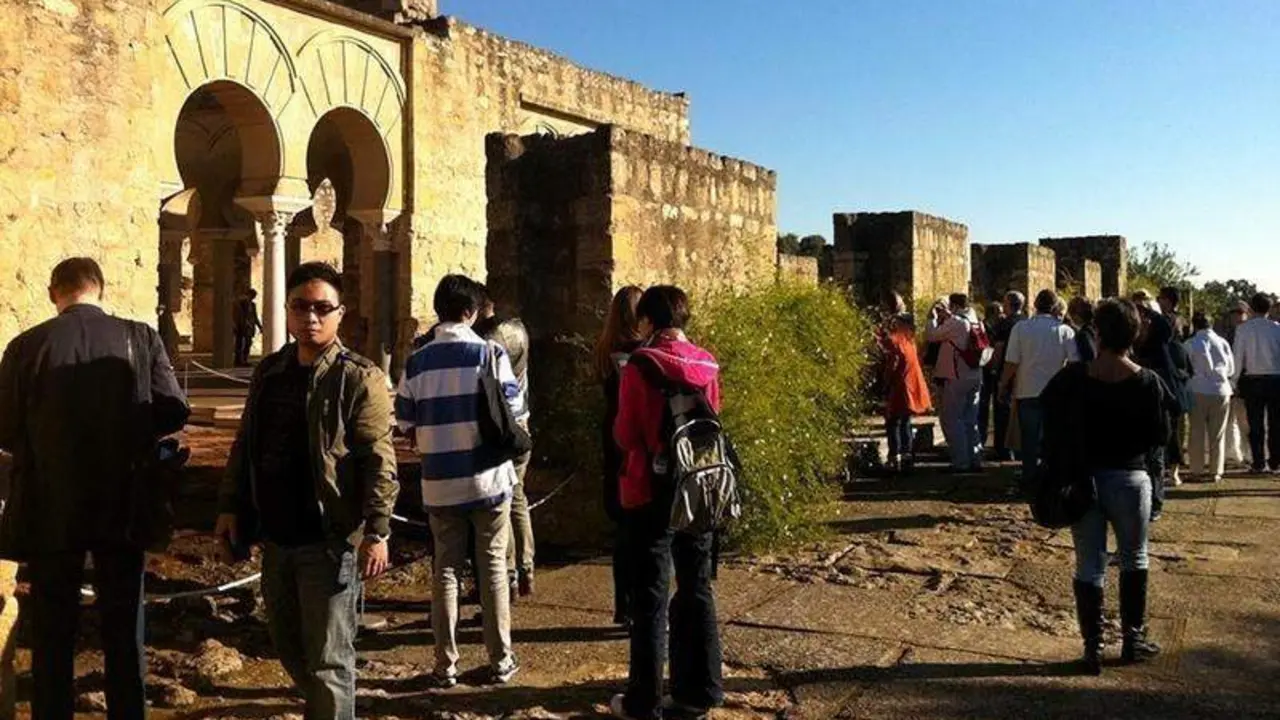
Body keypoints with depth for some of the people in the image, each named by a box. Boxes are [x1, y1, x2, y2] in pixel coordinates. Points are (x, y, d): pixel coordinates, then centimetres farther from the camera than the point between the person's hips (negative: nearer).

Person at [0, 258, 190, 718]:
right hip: (122, 509, 1)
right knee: (124, 629, 14)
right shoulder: (140, 339, -7)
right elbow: (173, 413, -7)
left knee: (52, 633, 13)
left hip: (50, 511, -1)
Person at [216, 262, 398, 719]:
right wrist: (230, 508, 10)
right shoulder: (269, 372, 10)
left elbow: (378, 462, -15)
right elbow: (245, 446, 17)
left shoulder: (359, 379, -10)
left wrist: (377, 531, -21)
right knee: (288, 646, 20)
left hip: (330, 542, -7)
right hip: (276, 538, 7)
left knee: (327, 659, 1)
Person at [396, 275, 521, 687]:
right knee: (493, 566, 9)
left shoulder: (417, 362, 0)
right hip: (488, 478, -2)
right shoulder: (490, 353, -9)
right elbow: (513, 410, -8)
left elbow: (405, 423, 1)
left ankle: (445, 665, 16)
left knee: (445, 569, 12)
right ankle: (501, 661, 16)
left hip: (439, 481, 2)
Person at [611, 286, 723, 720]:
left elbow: (625, 435, -11)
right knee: (697, 590, 14)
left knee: (651, 598, 4)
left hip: (650, 492, -4)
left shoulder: (640, 365, -13)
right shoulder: (707, 364, 0)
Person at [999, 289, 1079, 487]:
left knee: (1029, 438, 8)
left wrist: (1003, 385, 3)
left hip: (1027, 391, 0)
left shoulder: (1021, 328, -6)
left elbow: (1011, 363, -8)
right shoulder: (1065, 330, -4)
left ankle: (1030, 478, 12)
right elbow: (1074, 362, -7)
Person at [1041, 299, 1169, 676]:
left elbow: (1052, 428, -5)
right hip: (1129, 479, 0)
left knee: (1088, 566, 8)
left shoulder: (1072, 379, -9)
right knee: (1133, 560, 18)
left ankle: (1093, 648, 11)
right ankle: (1133, 639, 24)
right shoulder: (1147, 382, -11)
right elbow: (1160, 435, -5)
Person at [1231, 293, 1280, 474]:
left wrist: (1236, 379, 5)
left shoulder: (1243, 329, -5)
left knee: (1256, 425, 6)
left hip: (1252, 380, 0)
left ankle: (1259, 463, 6)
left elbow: (1239, 356, -4)